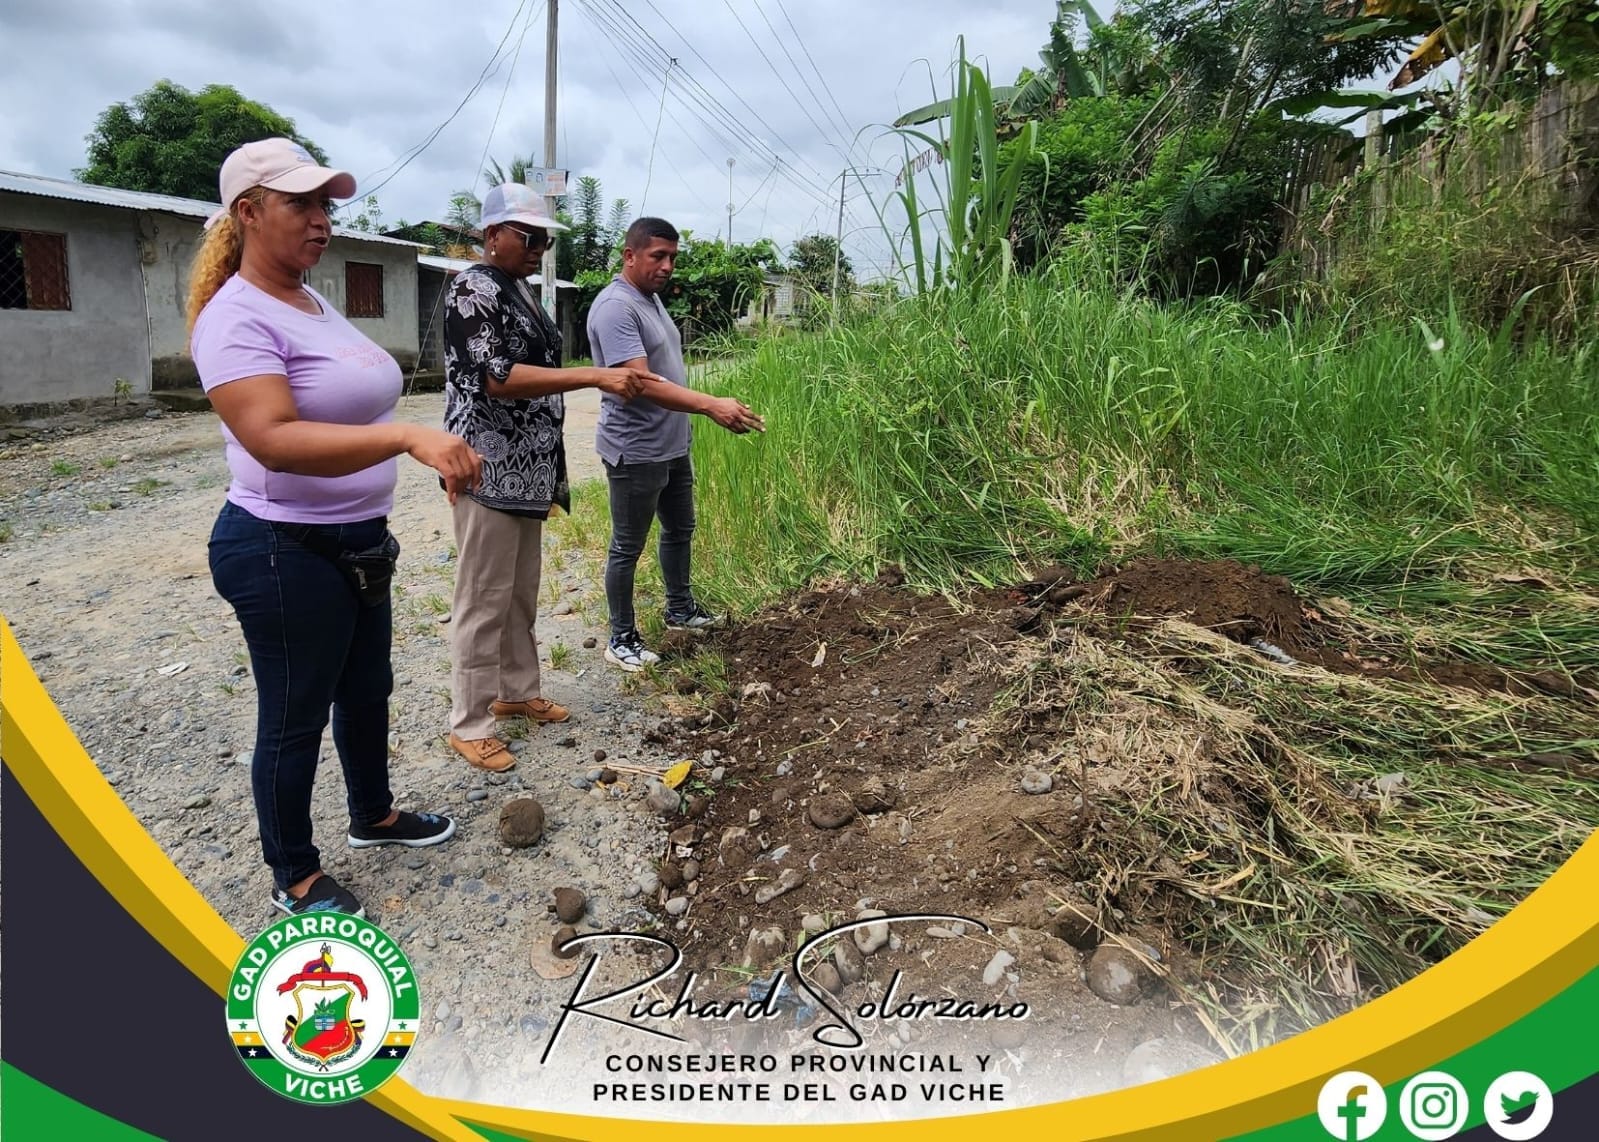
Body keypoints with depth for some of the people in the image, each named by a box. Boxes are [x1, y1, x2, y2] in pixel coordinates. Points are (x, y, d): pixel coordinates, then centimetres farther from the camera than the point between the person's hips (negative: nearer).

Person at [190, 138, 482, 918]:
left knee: (367, 688, 22)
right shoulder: (237, 317, -20)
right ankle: (293, 877, 25)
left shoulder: (314, 303, 9)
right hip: (285, 554, -9)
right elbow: (275, 439, -35)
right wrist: (407, 435, -45)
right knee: (296, 716, 6)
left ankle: (372, 816, 44)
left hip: (355, 541, 9)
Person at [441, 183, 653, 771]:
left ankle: (517, 691, 32)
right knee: (483, 600, -2)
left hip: (527, 470, 9)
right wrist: (597, 378, -27)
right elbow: (499, 378, -23)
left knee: (521, 591, 17)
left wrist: (551, 472, 20)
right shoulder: (472, 290, -12)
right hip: (489, 472, -9)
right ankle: (469, 724, 9)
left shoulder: (519, 291, 15)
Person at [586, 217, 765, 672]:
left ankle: (680, 610, 39)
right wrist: (712, 405, -39)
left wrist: (708, 407, 21)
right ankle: (621, 638, 15)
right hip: (636, 451, -10)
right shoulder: (616, 307, -21)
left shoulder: (651, 298, 11)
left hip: (672, 444, 10)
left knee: (680, 530, 21)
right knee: (627, 547, 2)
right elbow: (642, 383, -31)